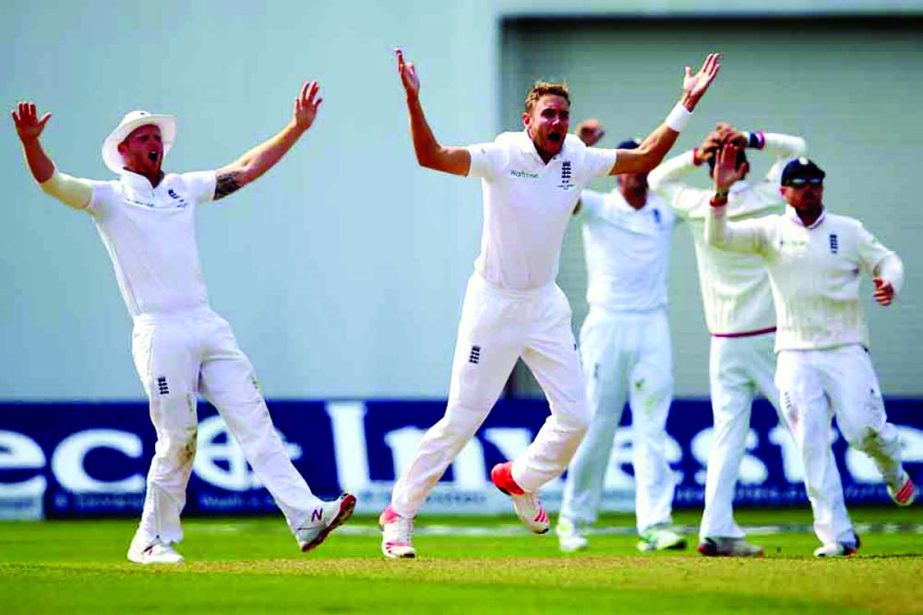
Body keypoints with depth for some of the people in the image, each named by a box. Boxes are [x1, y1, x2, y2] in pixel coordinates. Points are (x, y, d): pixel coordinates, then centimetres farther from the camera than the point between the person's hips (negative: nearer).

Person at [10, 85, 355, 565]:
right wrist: (31, 142, -31)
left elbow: (246, 168, 25)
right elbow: (52, 182, -11)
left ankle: (306, 516, -12)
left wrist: (297, 127, 21)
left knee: (254, 421, -4)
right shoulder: (108, 198, 4)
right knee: (177, 439, -7)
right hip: (159, 333, -5)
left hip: (208, 324, 5)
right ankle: (154, 540, 7)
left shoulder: (184, 189, 20)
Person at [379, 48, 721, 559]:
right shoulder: (501, 158, -16)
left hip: (545, 305, 5)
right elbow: (431, 157, -28)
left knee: (574, 416, 2)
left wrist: (686, 106, 1)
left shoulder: (577, 161, -1)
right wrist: (413, 103, -43)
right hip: (494, 303, -5)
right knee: (461, 419, -5)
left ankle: (518, 479, 30)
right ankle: (399, 513, 8)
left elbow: (645, 158, 9)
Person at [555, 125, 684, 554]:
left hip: (653, 327, 2)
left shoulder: (666, 210, 11)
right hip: (606, 325, -2)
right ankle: (573, 519, 12)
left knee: (651, 430, -5)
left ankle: (655, 525, -11)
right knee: (595, 426, 0)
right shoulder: (597, 207, 2)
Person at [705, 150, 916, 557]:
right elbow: (717, 237, -4)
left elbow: (886, 260, 10)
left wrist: (889, 282, -14)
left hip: (846, 350, 0)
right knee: (811, 445, -9)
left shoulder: (848, 231, 7)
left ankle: (893, 470, 23)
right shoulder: (770, 231, 6)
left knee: (864, 430, -13)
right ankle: (838, 535, -7)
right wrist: (721, 192, -21)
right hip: (795, 354, 1)